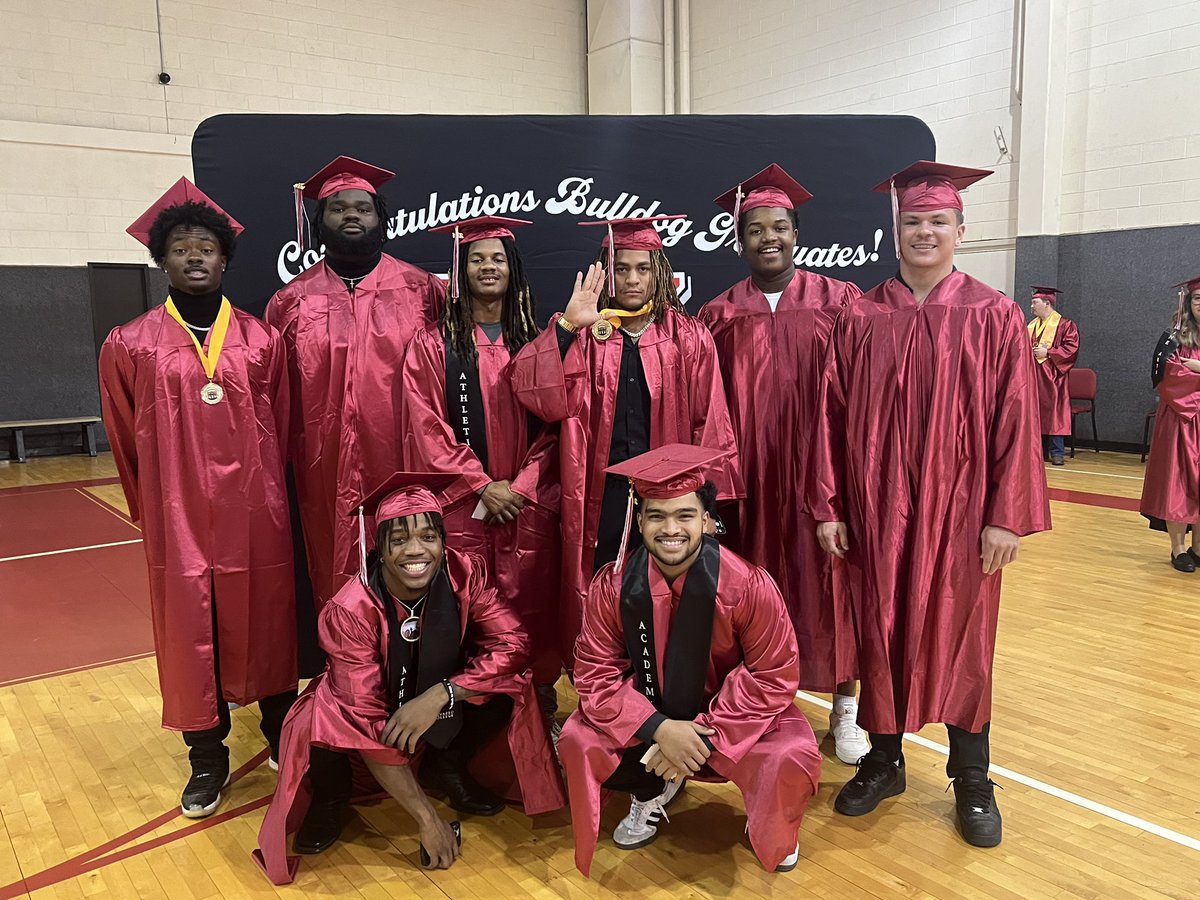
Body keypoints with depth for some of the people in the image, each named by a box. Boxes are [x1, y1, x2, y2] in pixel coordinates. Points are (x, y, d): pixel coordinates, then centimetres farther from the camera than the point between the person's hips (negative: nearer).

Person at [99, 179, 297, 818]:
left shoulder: (261, 339, 1)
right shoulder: (130, 346, 0)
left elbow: (284, 430, 7)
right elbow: (127, 444, 9)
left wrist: (268, 496, 10)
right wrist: (154, 510, 15)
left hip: (256, 519, 0)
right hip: (178, 523, 0)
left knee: (265, 629, 12)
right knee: (189, 638, 8)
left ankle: (281, 736, 32)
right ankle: (207, 760, 26)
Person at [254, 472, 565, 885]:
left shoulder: (464, 573, -24)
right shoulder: (350, 610, -30)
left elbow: (512, 644, -24)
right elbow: (365, 719, -29)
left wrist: (438, 696, -38)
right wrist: (427, 817, -29)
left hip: (438, 704, 3)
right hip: (367, 711, -3)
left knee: (509, 681, -23)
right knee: (321, 724, -34)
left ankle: (446, 768, 6)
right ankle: (328, 798, 3)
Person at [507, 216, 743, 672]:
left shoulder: (688, 338, 3)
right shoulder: (585, 336, 3)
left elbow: (710, 424, 1)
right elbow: (536, 394, -13)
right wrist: (568, 325, -22)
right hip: (601, 495, 1)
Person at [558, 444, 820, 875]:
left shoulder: (748, 585, -26)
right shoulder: (612, 586, -19)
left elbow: (773, 677, -17)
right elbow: (596, 673, -12)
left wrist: (705, 735, -25)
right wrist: (659, 729, -26)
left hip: (730, 712, -2)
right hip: (647, 713, 3)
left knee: (792, 760, -29)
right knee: (577, 742, -20)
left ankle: (772, 831, 12)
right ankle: (652, 790, 16)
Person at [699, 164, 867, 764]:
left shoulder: (839, 302, 2)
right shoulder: (719, 316, 5)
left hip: (821, 469, 0)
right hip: (749, 476, 1)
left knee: (827, 579, 7)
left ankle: (845, 703, 22)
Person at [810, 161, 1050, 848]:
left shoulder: (994, 316, -2)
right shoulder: (861, 318, 2)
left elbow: (1016, 421, -5)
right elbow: (833, 416, 1)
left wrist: (1007, 516, -9)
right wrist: (828, 506, -2)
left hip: (959, 511, -1)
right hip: (876, 510, 2)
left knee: (960, 640, 9)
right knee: (881, 635, 11)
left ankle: (972, 782, 27)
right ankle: (884, 761, 31)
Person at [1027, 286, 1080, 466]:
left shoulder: (1064, 325, -5)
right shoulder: (1031, 325, 15)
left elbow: (1071, 348, -12)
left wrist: (1047, 353, -17)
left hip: (1051, 378, -6)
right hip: (1032, 378, 6)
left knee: (1053, 414, -4)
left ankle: (1056, 452, 2)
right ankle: (1039, 451, 14)